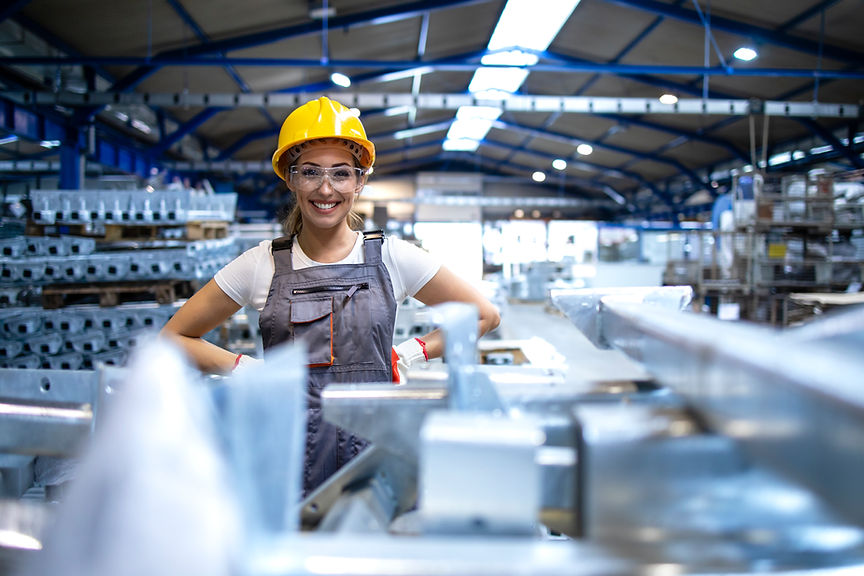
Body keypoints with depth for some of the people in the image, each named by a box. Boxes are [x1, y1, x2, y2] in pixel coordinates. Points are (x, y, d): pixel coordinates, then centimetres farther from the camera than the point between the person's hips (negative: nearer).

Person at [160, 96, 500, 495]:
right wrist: (247, 368, 0)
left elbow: (484, 316, 13)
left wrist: (410, 354, 4)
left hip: (374, 448, 0)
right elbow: (174, 338, 12)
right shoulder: (261, 265, 5)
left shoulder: (392, 258, 5)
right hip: (287, 457, 0)